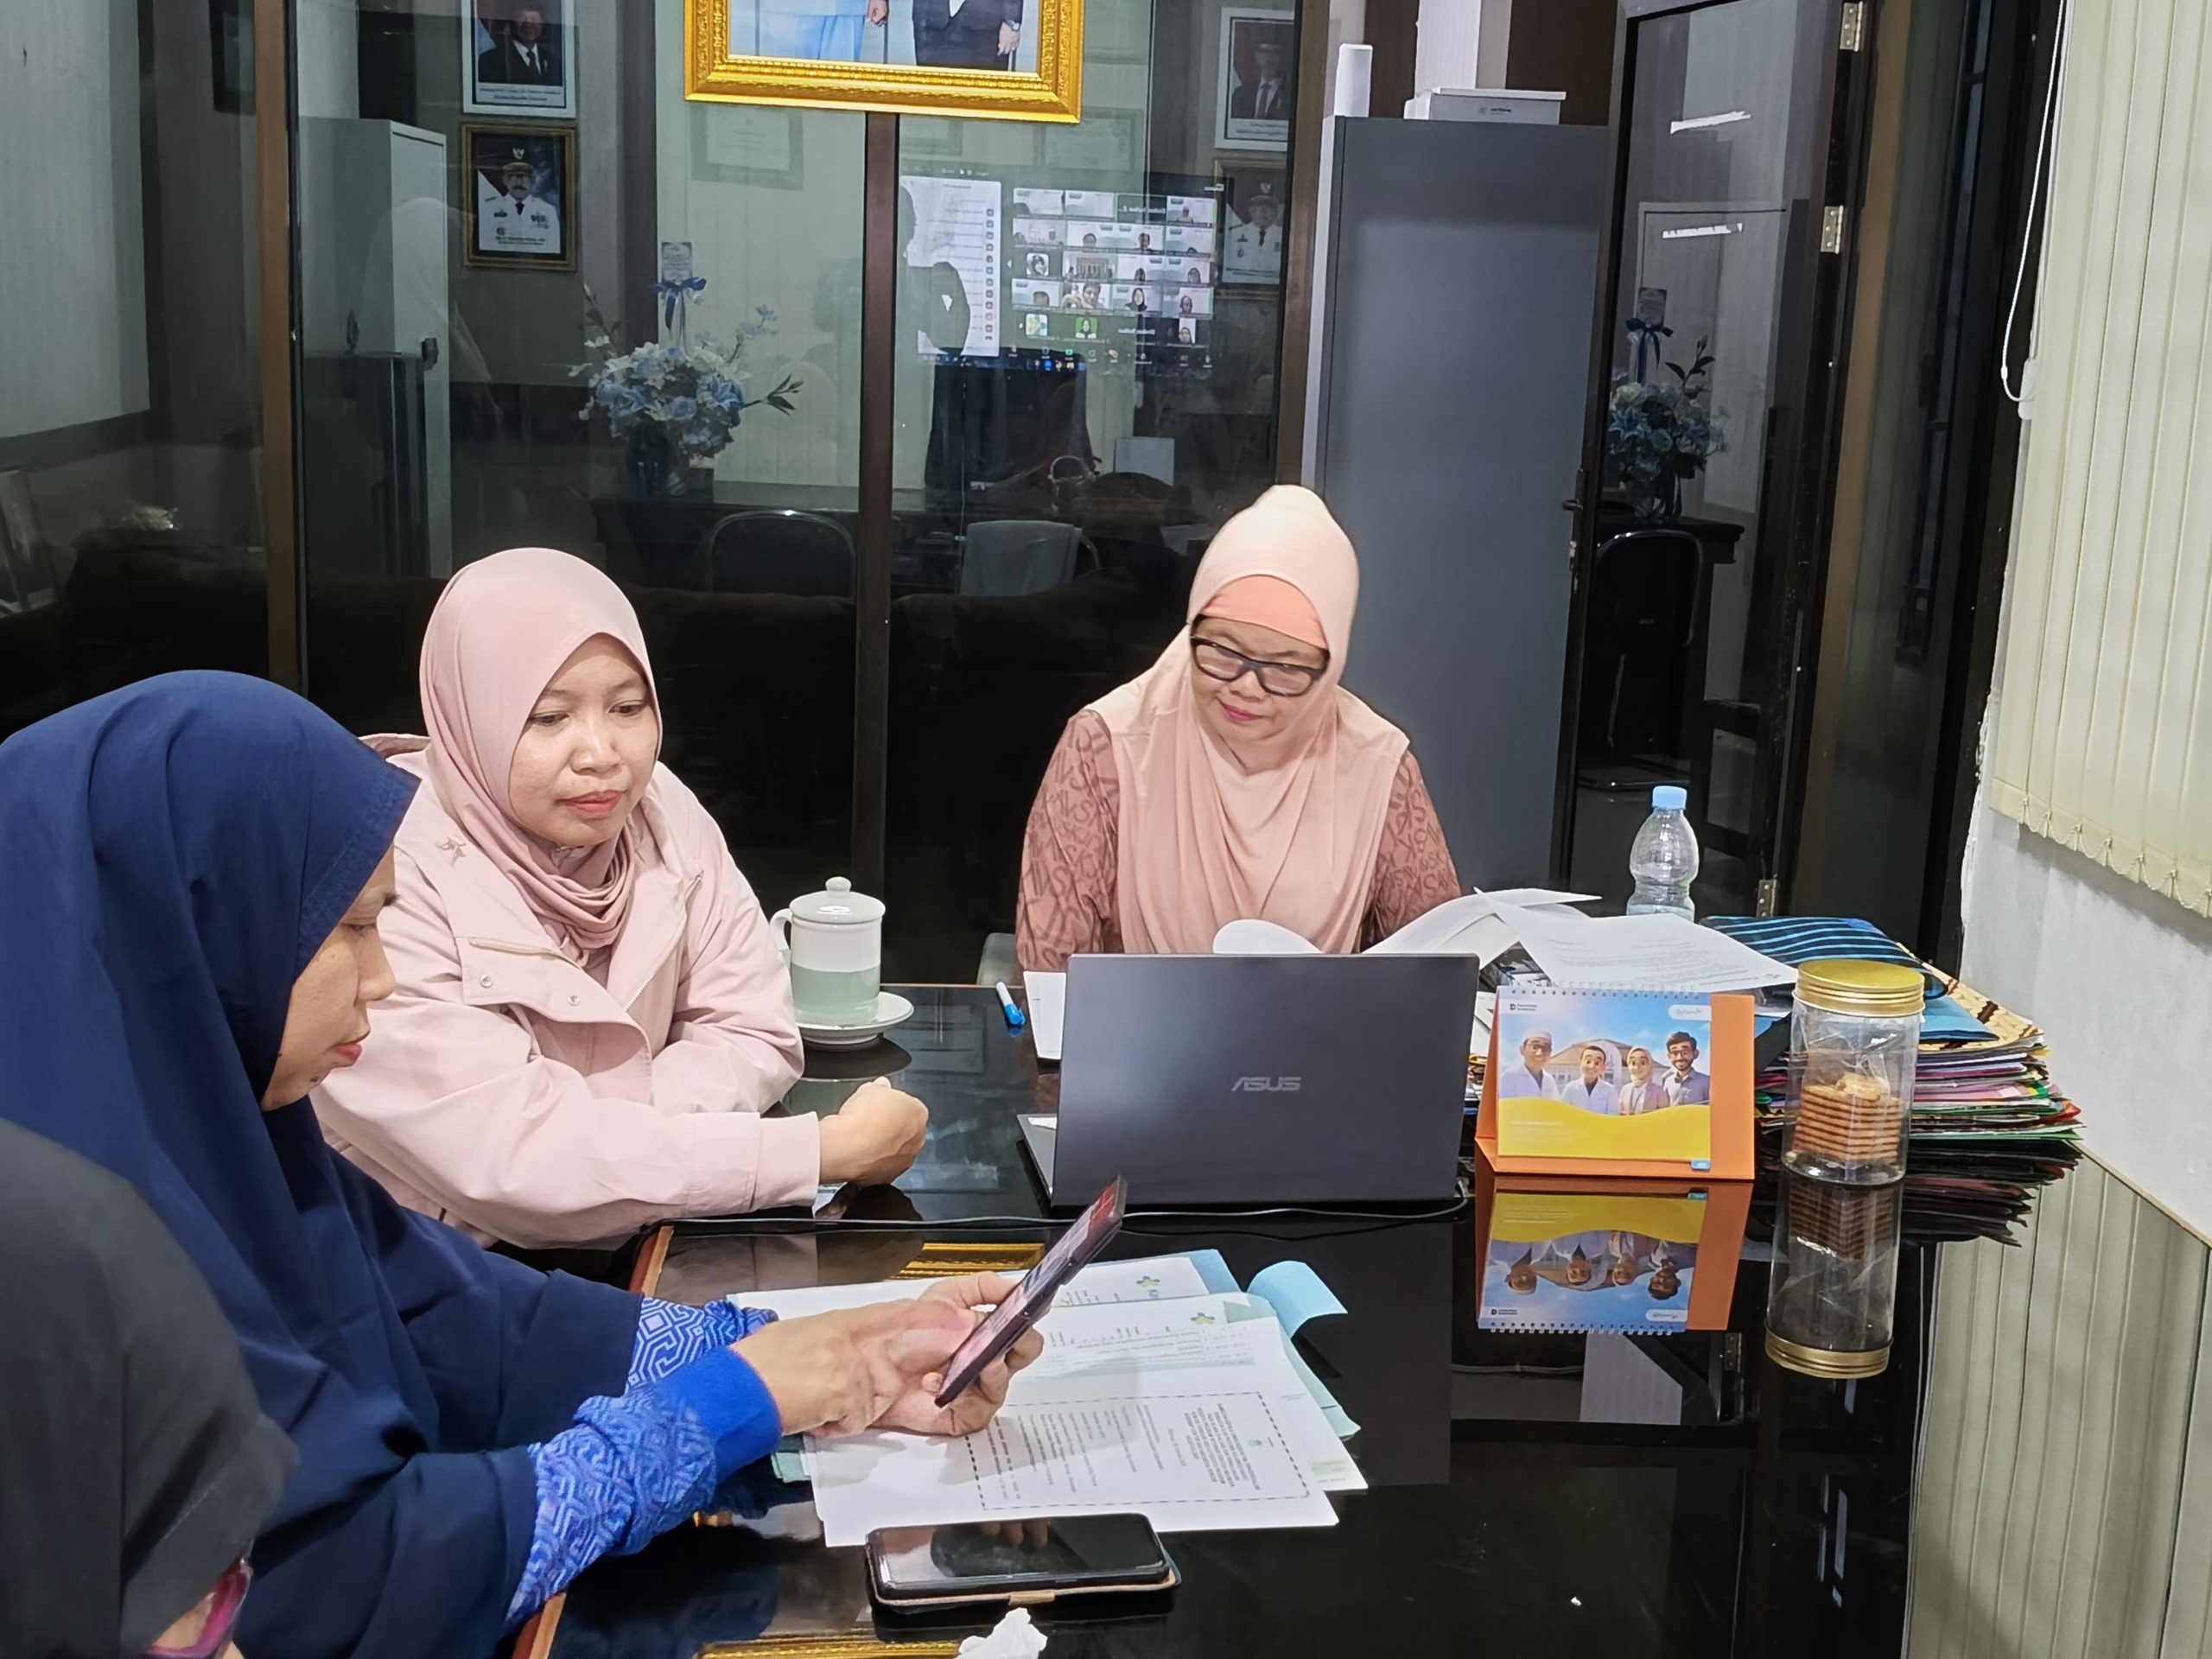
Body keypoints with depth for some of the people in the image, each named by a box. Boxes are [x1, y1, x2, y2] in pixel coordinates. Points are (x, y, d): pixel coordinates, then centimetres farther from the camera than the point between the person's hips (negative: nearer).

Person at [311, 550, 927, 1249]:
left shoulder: (661, 813, -4)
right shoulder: (383, 882, -20)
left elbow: (752, 1035, -3)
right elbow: (511, 1156, -25)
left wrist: (592, 1137, -21)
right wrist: (829, 1150, -24)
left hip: (610, 1257, 6)